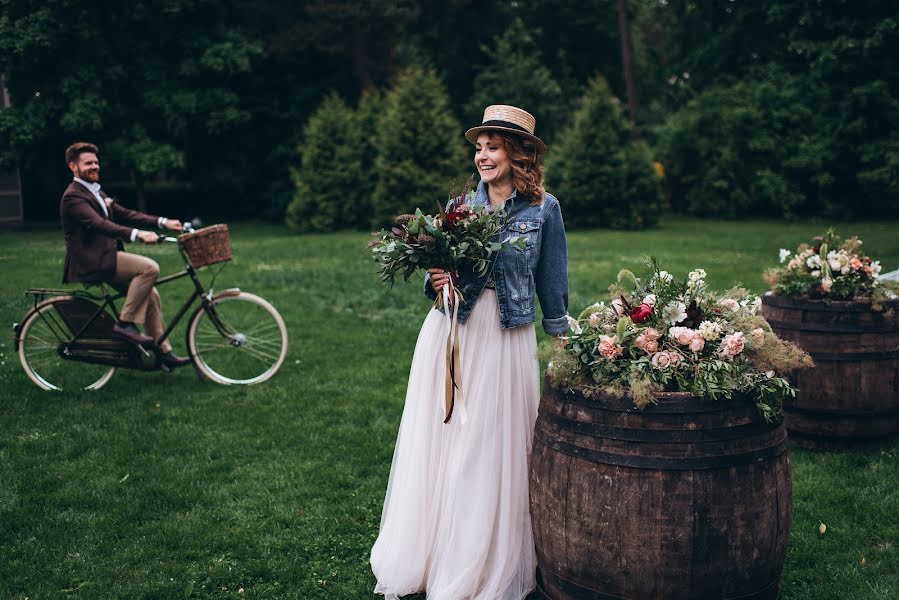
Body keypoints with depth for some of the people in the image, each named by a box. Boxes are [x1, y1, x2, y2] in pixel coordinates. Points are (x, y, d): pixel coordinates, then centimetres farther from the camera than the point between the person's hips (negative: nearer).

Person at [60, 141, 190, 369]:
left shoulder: (96, 193, 19)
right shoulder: (73, 197, -12)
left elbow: (124, 214, 13)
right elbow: (99, 224, -28)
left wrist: (162, 222, 1)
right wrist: (137, 234, -41)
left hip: (105, 258, 9)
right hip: (91, 262, -9)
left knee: (150, 296, 4)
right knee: (149, 267, -24)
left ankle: (164, 353, 9)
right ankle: (125, 324, -16)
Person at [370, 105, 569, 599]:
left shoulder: (543, 208, 0)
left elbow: (552, 284, 6)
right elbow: (436, 270, 11)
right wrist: (435, 282, -12)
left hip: (506, 340, -2)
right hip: (449, 335, 3)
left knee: (494, 450, 3)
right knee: (439, 444, 6)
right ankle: (422, 558, 20)